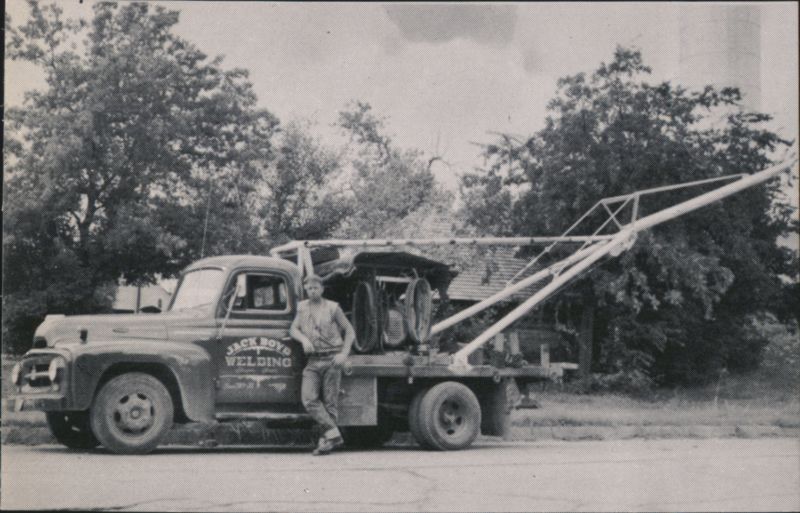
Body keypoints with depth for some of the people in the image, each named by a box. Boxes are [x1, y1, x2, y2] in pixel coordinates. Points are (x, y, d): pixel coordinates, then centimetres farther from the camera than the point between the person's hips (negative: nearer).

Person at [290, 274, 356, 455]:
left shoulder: (333, 308, 4)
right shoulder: (302, 307, 15)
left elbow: (349, 331, 5)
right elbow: (293, 329, 10)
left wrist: (344, 354, -7)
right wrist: (304, 339, -12)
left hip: (331, 360, -3)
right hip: (312, 362, 3)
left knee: (330, 401, -3)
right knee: (309, 399, -14)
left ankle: (326, 439, 0)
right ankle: (333, 433, -15)